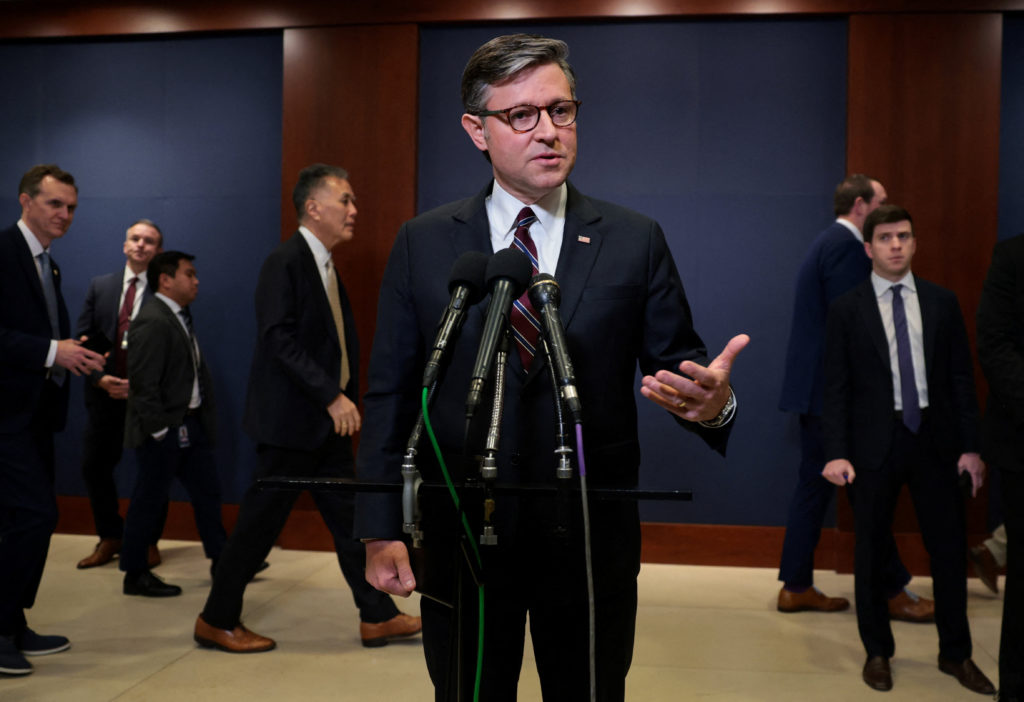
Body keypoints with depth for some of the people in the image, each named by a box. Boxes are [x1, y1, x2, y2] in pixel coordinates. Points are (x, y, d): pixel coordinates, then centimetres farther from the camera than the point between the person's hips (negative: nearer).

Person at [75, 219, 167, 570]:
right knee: (94, 466, 9)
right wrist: (100, 379, -8)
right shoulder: (100, 286, 8)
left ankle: (148, 541, 22)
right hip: (106, 392, 4)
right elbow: (82, 339, 6)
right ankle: (110, 538, 27)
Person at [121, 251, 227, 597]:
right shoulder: (152, 322, -18)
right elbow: (144, 384, -22)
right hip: (163, 429, -10)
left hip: (191, 423, 10)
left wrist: (205, 413, 11)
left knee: (207, 491, 15)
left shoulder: (180, 317, 12)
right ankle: (135, 574, 17)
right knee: (149, 501, 3)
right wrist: (160, 429, -20)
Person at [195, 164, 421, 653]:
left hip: (327, 419, 9)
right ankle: (217, 620, 18)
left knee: (348, 516, 11)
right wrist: (333, 397, -24)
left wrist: (346, 399, 9)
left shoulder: (326, 266, 13)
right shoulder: (285, 262, -14)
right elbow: (281, 339, -22)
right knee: (262, 520, 2)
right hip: (290, 420, -9)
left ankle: (378, 616, 20)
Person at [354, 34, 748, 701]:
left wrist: (713, 402, -24)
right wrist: (383, 528, -4)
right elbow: (391, 392, 0)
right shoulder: (423, 244, 0)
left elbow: (676, 364, 0)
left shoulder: (635, 240, -1)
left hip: (592, 542, 0)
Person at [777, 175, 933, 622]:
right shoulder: (845, 245, -13)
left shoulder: (830, 242, 18)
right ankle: (892, 592, 11)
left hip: (814, 387, 10)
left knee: (814, 484, 12)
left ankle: (796, 587, 17)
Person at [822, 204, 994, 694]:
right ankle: (877, 652, 25)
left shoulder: (942, 302, 5)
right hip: (875, 443, -2)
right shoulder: (846, 309, -1)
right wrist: (836, 452, -12)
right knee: (871, 551, 8)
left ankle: (956, 654, 25)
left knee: (950, 547, 7)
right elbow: (836, 386, -4)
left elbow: (961, 377, 5)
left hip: (934, 440, 2)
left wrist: (970, 445, 0)